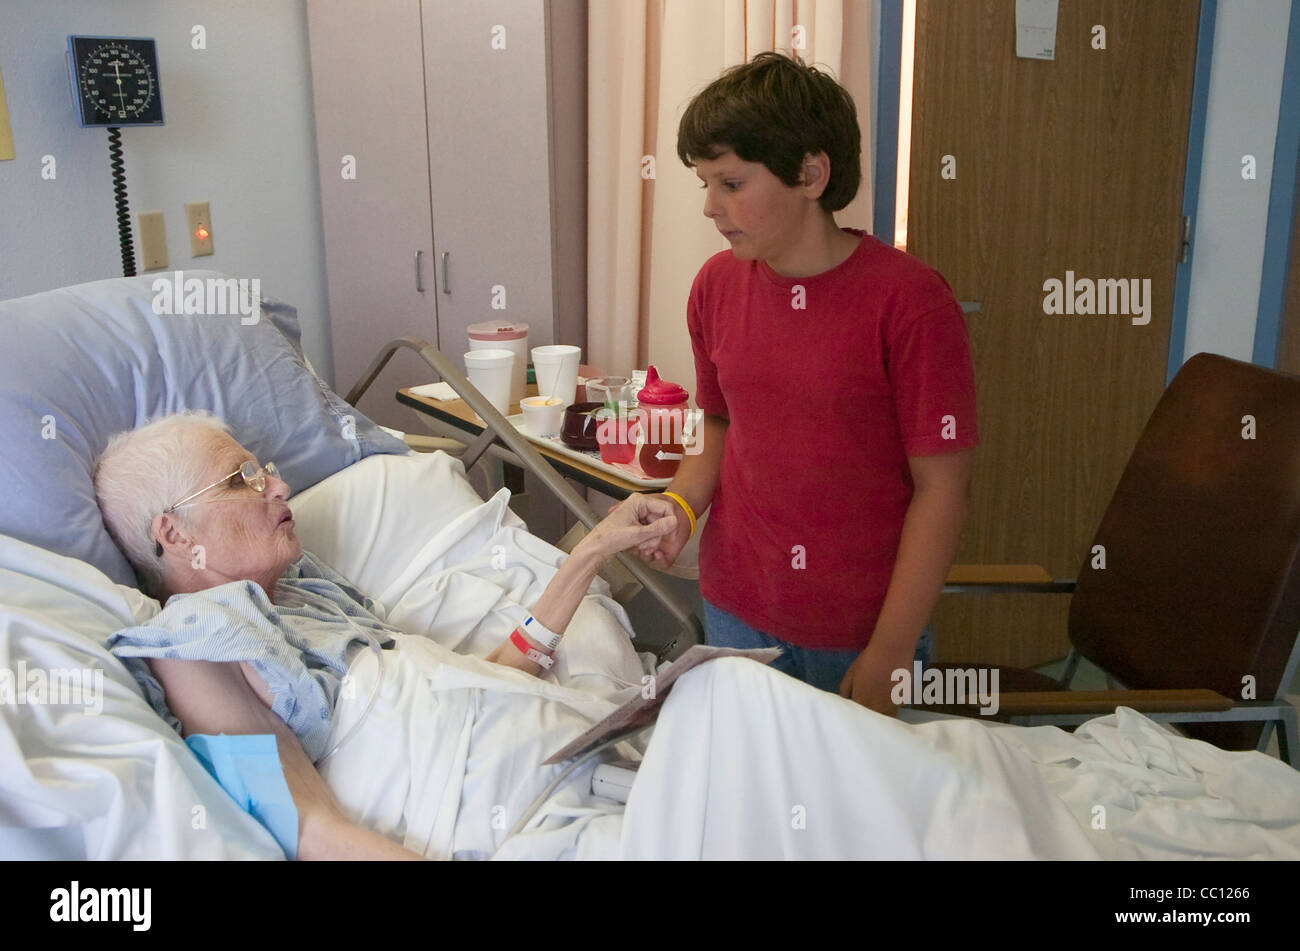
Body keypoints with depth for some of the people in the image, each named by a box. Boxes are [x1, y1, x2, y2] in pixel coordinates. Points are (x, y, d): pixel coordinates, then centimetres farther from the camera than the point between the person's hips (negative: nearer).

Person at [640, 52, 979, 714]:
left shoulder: (908, 299, -16)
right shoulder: (716, 285, 0)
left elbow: (941, 488, -13)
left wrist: (889, 655, -14)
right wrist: (682, 506, -6)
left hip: (862, 633, -4)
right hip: (737, 611, 4)